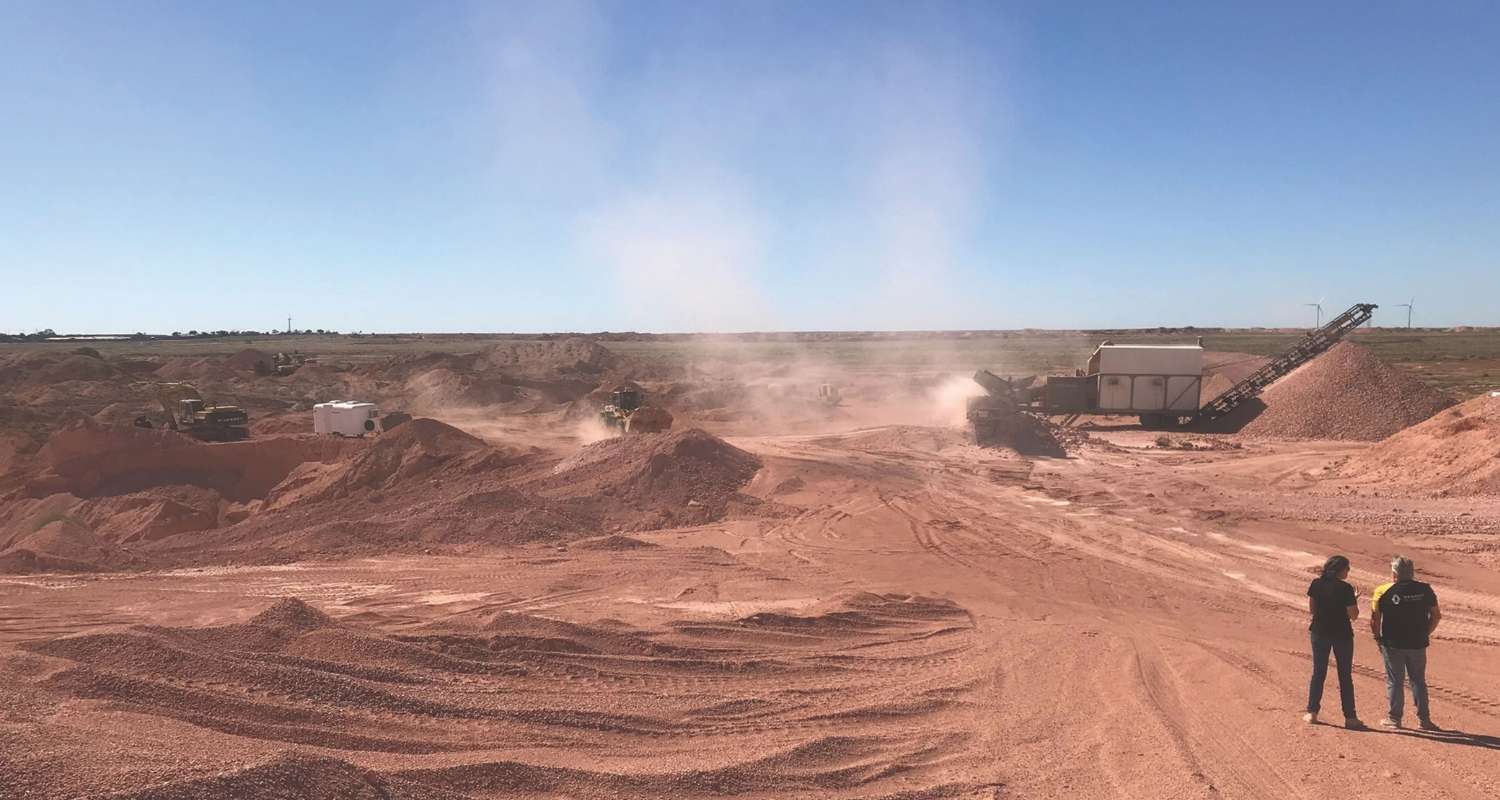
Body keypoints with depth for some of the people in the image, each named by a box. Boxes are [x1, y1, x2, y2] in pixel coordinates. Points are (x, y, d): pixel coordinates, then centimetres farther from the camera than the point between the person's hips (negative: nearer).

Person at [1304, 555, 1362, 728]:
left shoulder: (1316, 584, -3)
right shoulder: (1345, 588, -15)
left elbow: (1311, 609, 2)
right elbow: (1353, 616, -11)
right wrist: (1354, 603, 6)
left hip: (1320, 633, 3)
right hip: (1342, 635, -3)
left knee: (1318, 673, 12)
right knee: (1345, 676, 8)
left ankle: (1312, 713, 13)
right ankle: (1350, 717, 13)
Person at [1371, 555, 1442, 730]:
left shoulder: (1383, 591, -9)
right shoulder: (1425, 590, -1)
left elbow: (1374, 619, -8)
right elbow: (1436, 616, 5)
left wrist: (1378, 638, 6)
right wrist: (1425, 634, 14)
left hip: (1392, 644, -2)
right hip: (1418, 644, 3)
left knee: (1394, 681, 7)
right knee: (1418, 681, 14)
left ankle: (1394, 718, 12)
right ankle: (1423, 719, 18)